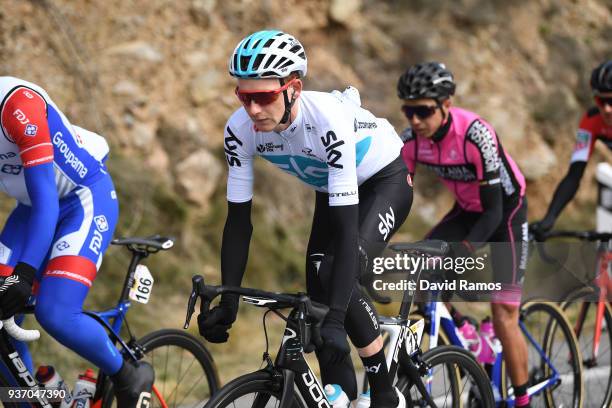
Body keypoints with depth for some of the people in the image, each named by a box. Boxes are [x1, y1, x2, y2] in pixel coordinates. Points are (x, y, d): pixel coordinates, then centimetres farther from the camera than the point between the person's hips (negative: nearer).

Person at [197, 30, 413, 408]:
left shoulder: (328, 121, -40)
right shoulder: (240, 130, -24)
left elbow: (347, 229, -41)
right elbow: (239, 220, -15)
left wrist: (336, 319, -46)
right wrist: (227, 302, -21)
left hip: (385, 180, -6)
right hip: (332, 188, 6)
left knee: (338, 276, -25)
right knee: (319, 296, -5)